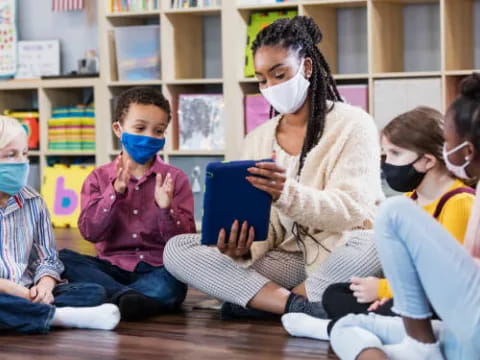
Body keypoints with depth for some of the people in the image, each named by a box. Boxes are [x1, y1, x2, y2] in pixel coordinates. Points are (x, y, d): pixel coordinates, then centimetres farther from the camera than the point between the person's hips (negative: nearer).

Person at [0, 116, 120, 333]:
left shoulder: (33, 202, 11)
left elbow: (47, 259, 11)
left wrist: (45, 285, -12)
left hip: (26, 293, 5)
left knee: (94, 292, -13)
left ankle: (26, 314, -29)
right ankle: (58, 316, -25)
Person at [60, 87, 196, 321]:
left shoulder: (175, 179, 4)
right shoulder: (100, 178, 7)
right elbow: (90, 232, -5)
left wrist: (166, 208, -21)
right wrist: (115, 192, -17)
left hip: (156, 270, -2)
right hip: (112, 267, 2)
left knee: (173, 284, -35)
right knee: (62, 259, -24)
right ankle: (125, 297, -39)